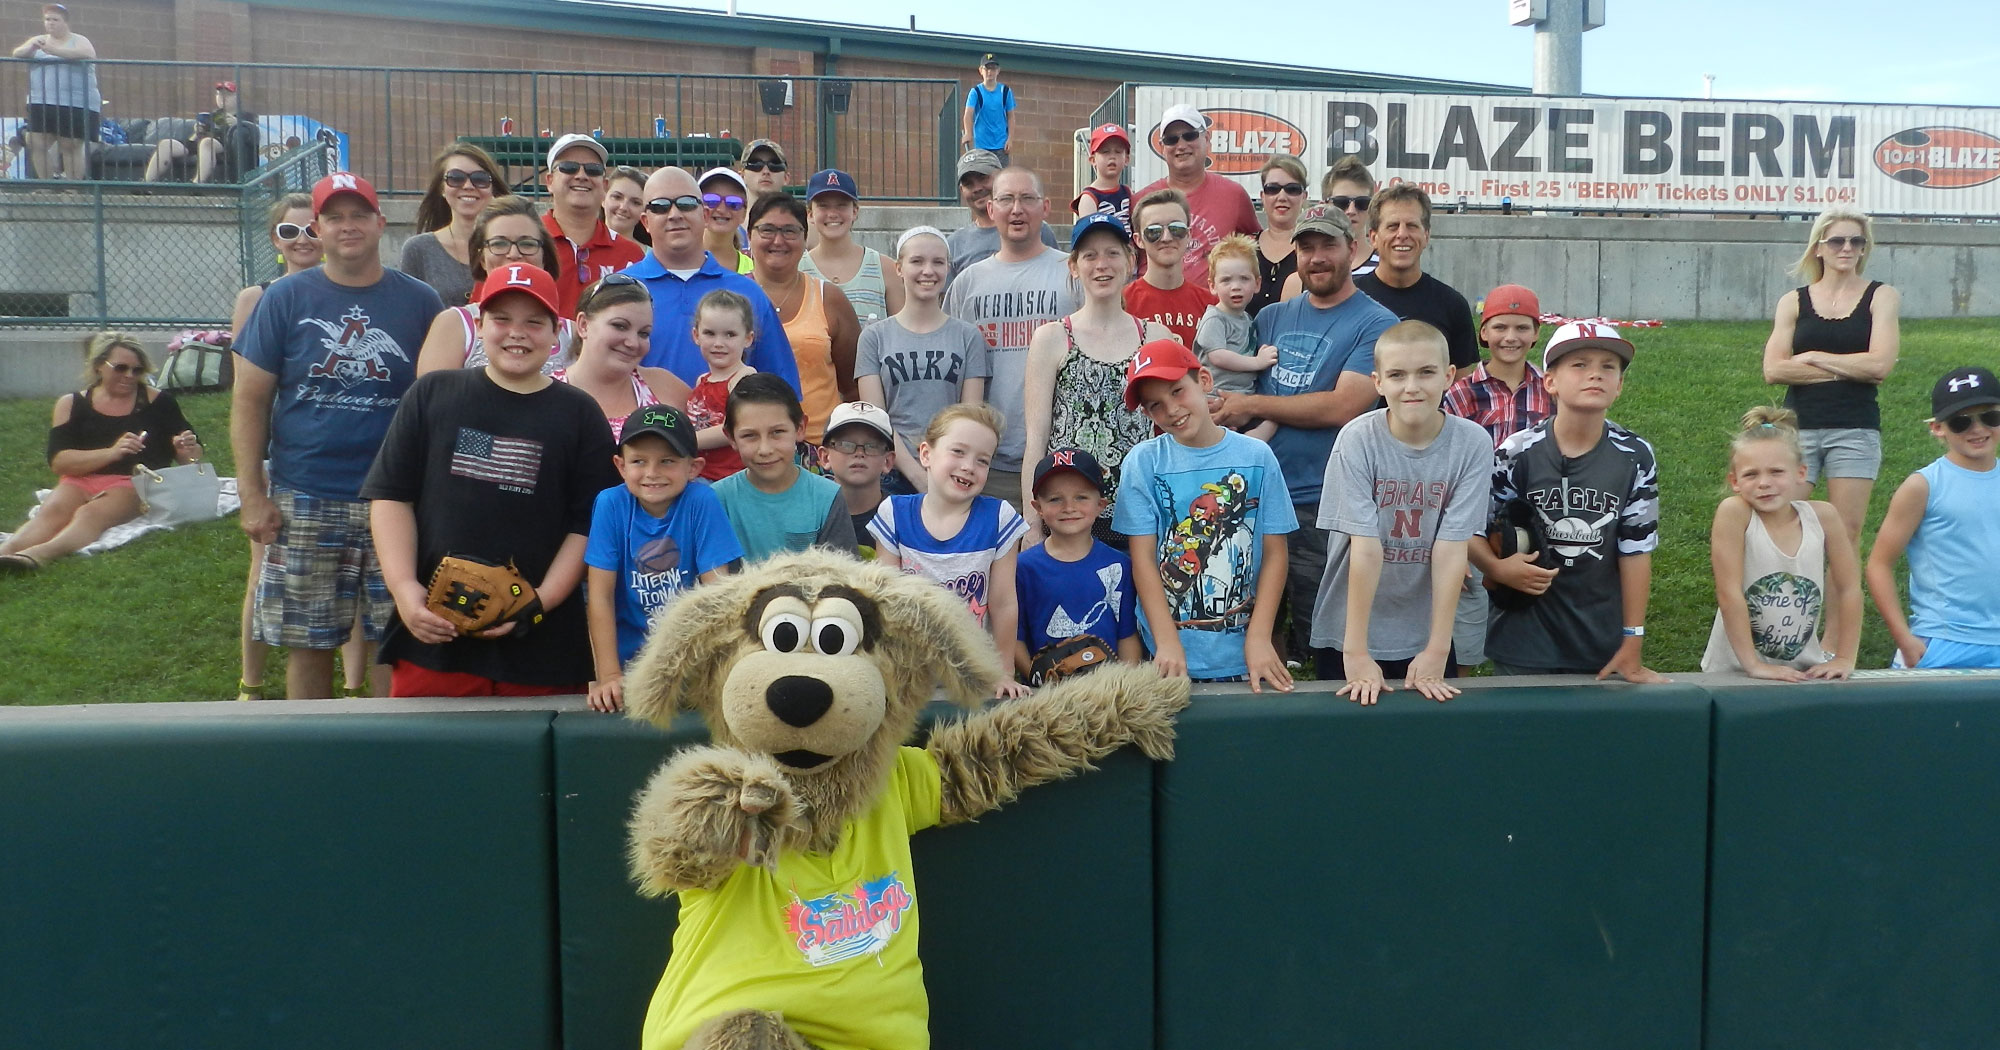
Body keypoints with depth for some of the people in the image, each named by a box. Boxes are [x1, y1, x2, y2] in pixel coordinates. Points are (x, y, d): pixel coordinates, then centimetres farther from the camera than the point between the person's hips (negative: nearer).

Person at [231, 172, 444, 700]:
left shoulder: (419, 301, 5)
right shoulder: (286, 298, 4)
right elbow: (250, 400, 4)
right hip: (304, 502, 0)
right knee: (308, 643, 6)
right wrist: (252, 493, -3)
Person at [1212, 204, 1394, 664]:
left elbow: (1343, 407, -15)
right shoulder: (1272, 318, 15)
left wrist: (1251, 406, -9)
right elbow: (1228, 383, 19)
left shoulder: (1375, 325, -4)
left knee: (1316, 643, 4)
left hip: (1320, 510, -5)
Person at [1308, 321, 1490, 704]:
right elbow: (1366, 549, -19)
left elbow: (1451, 550, -13)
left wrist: (1437, 651, -16)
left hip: (1424, 637, 1)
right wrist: (1356, 653, -20)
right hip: (1346, 633, -1)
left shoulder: (1472, 443, -11)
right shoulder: (1357, 440, -15)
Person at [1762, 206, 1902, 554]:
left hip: (1855, 430, -1)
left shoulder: (1881, 297, 6)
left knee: (1847, 533, 0)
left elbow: (1879, 365, -8)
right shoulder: (1793, 302, 8)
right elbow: (1773, 370, -5)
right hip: (1798, 427, 1)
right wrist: (1849, 369, -6)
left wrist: (1814, 358, -3)